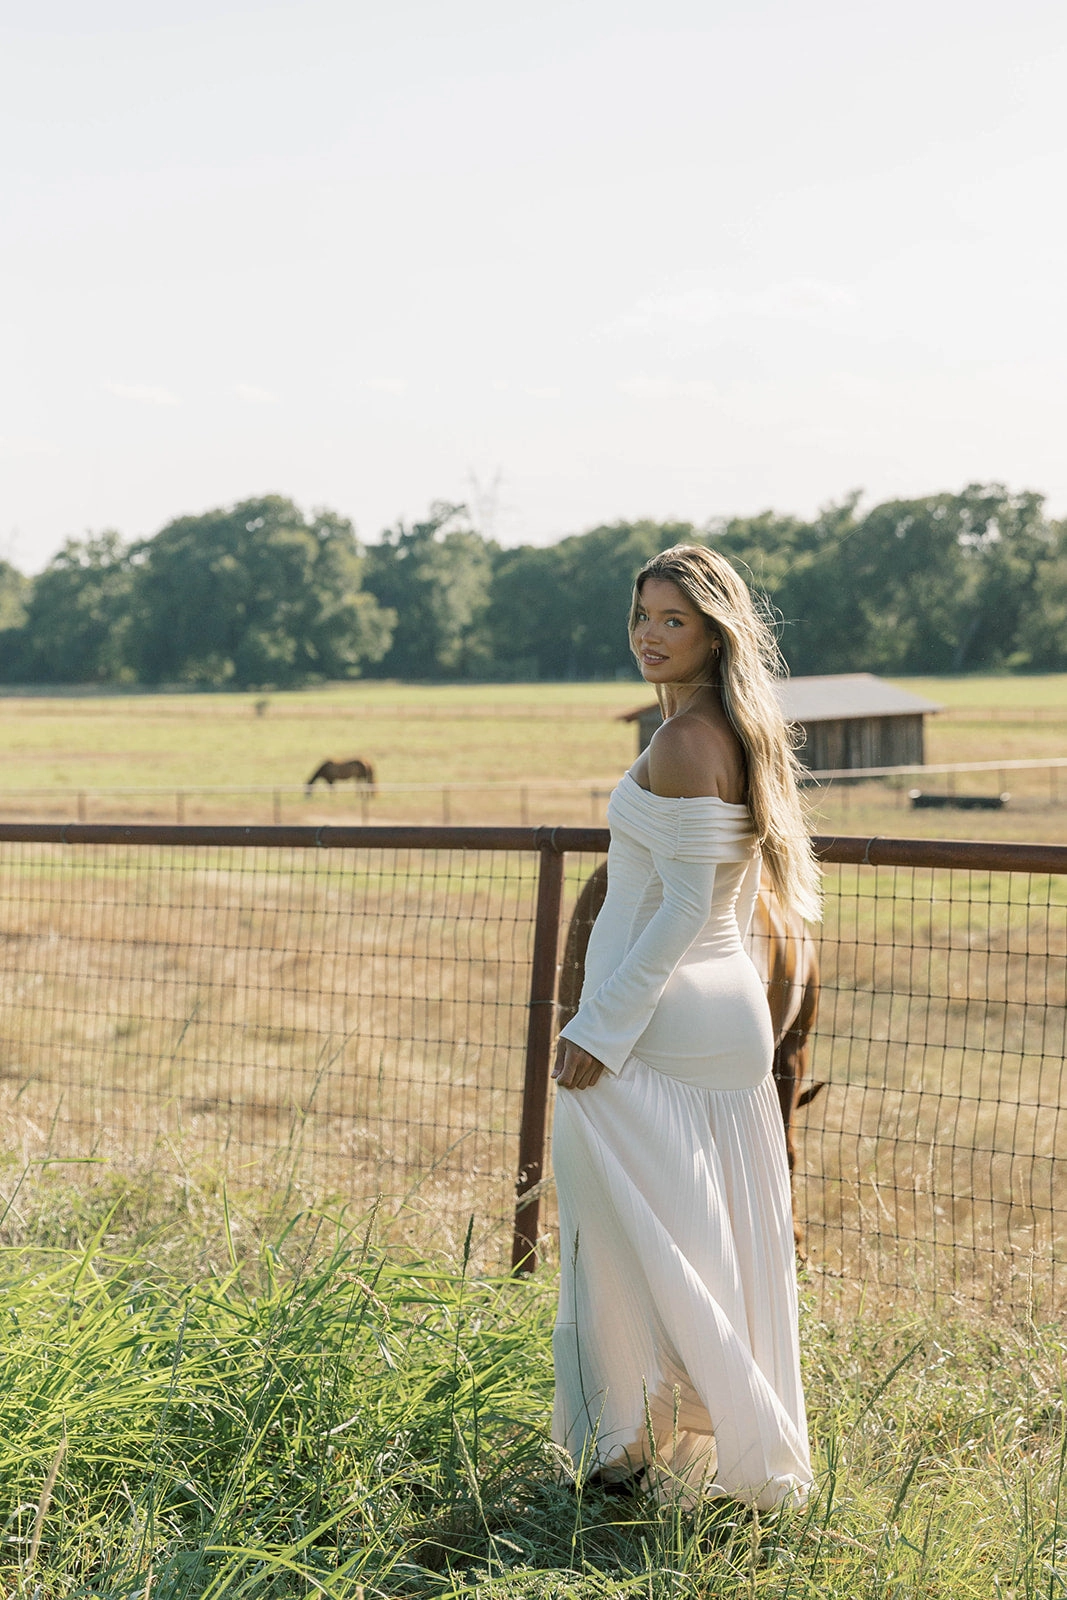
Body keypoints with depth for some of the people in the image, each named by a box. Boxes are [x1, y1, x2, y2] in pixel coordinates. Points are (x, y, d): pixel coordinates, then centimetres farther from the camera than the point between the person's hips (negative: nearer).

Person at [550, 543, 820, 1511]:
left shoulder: (684, 743, -18)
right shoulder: (739, 734, 11)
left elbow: (686, 908, -22)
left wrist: (603, 1028, -19)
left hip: (658, 1022, -10)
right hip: (728, 1003, 10)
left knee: (640, 1236, 1)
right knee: (718, 1239, 15)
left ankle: (651, 1452, 9)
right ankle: (736, 1444, 23)